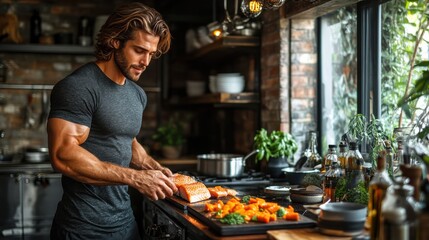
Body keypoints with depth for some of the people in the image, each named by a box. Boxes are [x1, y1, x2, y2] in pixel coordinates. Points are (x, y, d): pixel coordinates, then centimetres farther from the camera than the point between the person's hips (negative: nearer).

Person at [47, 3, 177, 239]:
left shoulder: (138, 94, 9)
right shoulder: (78, 87, -16)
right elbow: (63, 155, -24)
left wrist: (153, 167, 2)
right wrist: (135, 178, -24)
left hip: (125, 217, 8)